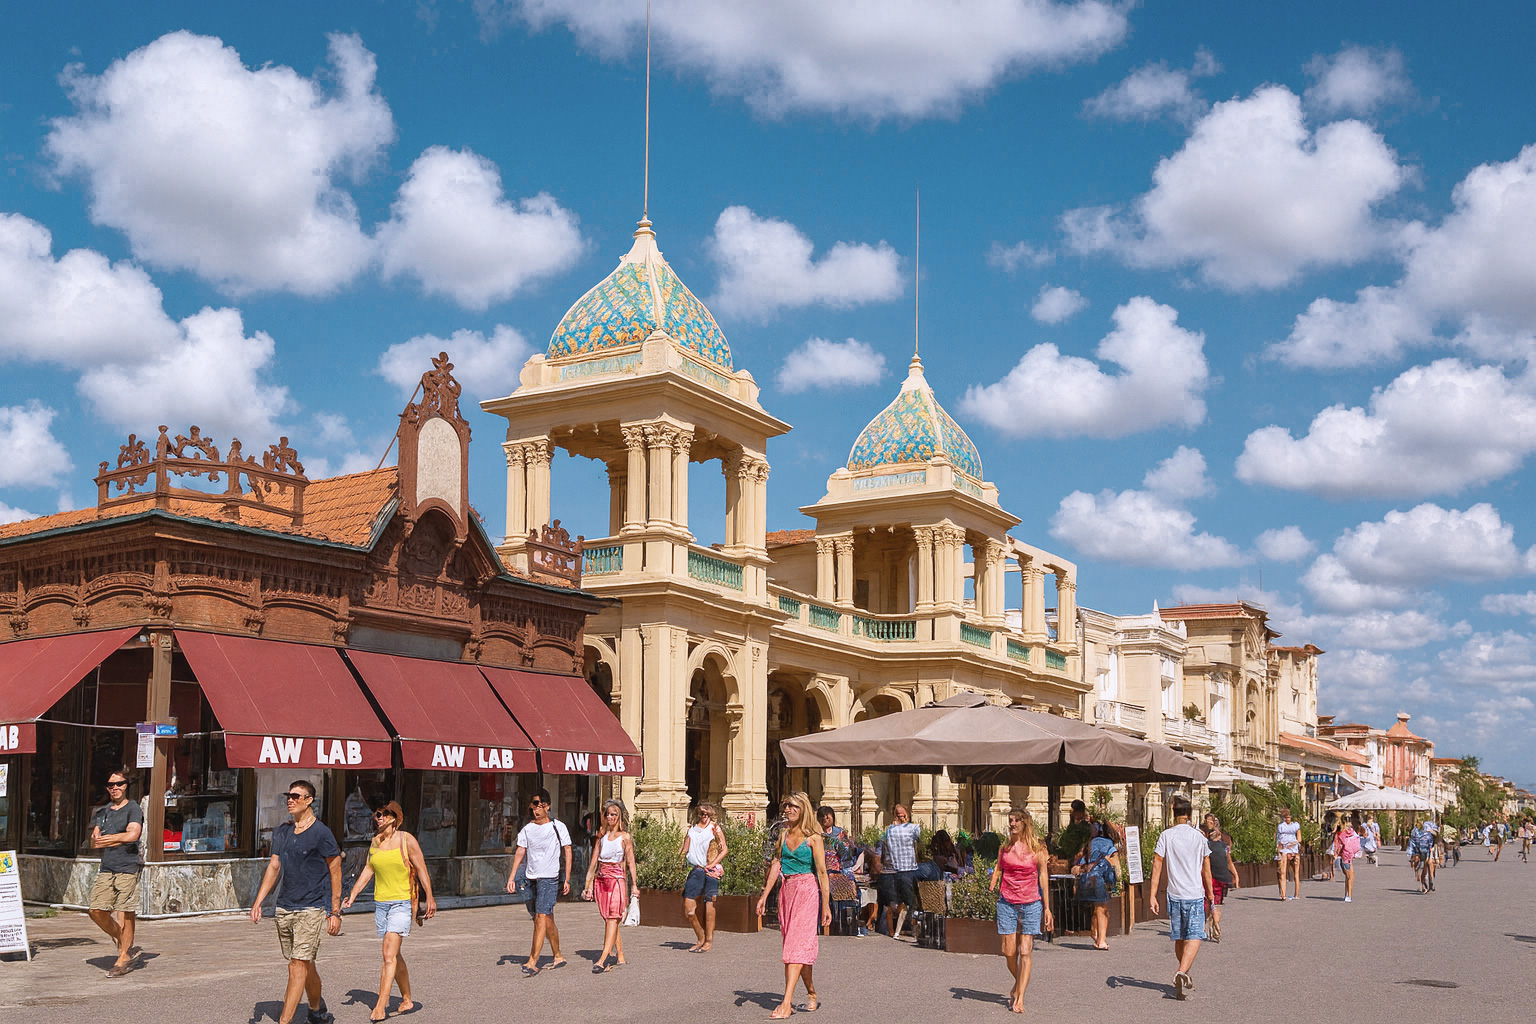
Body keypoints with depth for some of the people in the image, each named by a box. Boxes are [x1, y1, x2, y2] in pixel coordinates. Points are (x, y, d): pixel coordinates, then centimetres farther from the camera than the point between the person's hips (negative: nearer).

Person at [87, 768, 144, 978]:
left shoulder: (133, 809, 0)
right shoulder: (103, 813, 19)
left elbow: (133, 835, -15)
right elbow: (94, 843, 10)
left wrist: (106, 839, -2)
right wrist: (119, 839, -8)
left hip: (127, 868, -6)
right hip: (106, 868, 6)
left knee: (125, 913, -5)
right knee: (97, 911, 2)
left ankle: (124, 958, 3)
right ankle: (121, 942, 23)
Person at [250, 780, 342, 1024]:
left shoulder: (321, 833, -8)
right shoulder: (281, 832, 10)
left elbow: (335, 872, -5)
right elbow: (274, 867, 15)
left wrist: (335, 912, -7)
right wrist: (258, 902, 6)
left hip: (311, 908, -6)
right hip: (284, 907, 6)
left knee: (297, 966, -12)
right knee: (304, 965, 15)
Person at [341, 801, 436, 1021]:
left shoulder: (407, 840, -7)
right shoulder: (375, 841, 8)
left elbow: (421, 869, -5)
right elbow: (368, 870, 12)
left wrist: (429, 898, -7)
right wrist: (352, 895, 2)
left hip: (401, 903, -6)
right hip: (380, 903, 6)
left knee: (389, 954, -15)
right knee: (395, 954, 13)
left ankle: (381, 1007, -18)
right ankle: (407, 1001, 26)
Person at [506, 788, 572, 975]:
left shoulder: (558, 827, 0)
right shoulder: (527, 829, 10)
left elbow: (567, 852, 2)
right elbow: (520, 852, 6)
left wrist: (567, 879, -3)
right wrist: (512, 877, -3)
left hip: (549, 878, -5)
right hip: (531, 879, 5)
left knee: (541, 918, -15)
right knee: (548, 921, 12)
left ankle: (533, 962, -19)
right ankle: (558, 957, 27)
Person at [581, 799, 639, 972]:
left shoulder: (625, 837, 2)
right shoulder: (601, 836, 13)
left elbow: (631, 862, 0)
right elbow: (593, 862, 13)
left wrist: (634, 885, -4)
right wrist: (588, 884, 9)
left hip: (617, 879, -5)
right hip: (600, 879, 5)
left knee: (612, 919, -13)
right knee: (608, 919, 6)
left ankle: (602, 960, -21)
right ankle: (620, 958, 14)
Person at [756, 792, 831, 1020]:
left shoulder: (812, 838, -7)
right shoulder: (784, 834, 9)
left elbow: (822, 872, -7)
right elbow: (776, 864, 12)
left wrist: (826, 905, -10)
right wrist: (765, 895, 7)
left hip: (806, 891, -6)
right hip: (786, 890, 6)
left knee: (796, 944, -12)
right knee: (800, 945, 10)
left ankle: (787, 1003, -17)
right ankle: (812, 994, 25)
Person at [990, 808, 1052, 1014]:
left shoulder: (1036, 848, 0)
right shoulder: (1005, 846, 8)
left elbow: (1043, 877, 2)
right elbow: (998, 868, 17)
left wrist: (1046, 907, 1)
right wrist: (992, 888, 0)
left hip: (1031, 903, -2)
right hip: (1006, 902, 3)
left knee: (1025, 952, -7)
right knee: (1009, 951, 0)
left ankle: (1019, 998, -4)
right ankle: (1018, 984, 28)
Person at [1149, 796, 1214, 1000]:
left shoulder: (1166, 836, 0)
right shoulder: (1198, 836, 0)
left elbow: (1157, 866, -4)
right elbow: (1206, 869, 8)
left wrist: (1152, 895, -2)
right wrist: (1210, 892, 21)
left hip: (1174, 894, 2)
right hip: (1195, 894, -2)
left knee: (1179, 938, 15)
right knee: (1193, 937, -7)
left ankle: (1184, 975, 27)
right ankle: (1182, 973, -27)